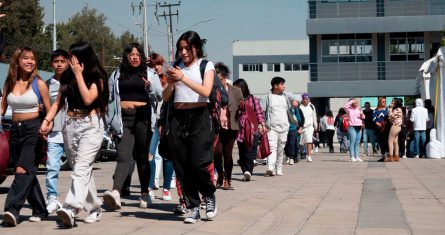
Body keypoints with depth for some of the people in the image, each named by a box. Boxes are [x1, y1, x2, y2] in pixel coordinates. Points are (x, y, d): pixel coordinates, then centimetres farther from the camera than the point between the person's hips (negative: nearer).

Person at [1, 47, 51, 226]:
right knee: (28, 174, 9)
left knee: (23, 171, -17)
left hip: (34, 130, -5)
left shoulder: (39, 83, -1)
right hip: (15, 130, 5)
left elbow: (49, 111, 2)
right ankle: (40, 210, 20)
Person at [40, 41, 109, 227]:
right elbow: (59, 102, 16)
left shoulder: (97, 77, -1)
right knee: (83, 170, 9)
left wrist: (79, 74, -12)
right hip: (70, 125, 6)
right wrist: (47, 120, 2)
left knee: (81, 168, -19)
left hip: (91, 125, -6)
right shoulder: (67, 77, 13)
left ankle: (70, 209, -35)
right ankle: (95, 209, 20)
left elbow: (88, 99, -16)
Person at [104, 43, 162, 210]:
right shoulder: (117, 75, 12)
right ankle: (116, 192, -28)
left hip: (142, 118, 0)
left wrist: (150, 88, -16)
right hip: (123, 119, 0)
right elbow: (110, 98, 13)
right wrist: (110, 122, 6)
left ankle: (145, 194, 19)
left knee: (142, 157, 9)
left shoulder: (149, 74, 9)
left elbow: (159, 96, 4)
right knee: (123, 156, -14)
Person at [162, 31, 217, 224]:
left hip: (199, 117, -4)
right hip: (178, 119, 4)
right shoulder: (176, 67, 13)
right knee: (182, 166, 0)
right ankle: (193, 207, 11)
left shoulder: (206, 66, 4)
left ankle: (209, 196, 15)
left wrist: (183, 78, -18)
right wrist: (171, 83, -10)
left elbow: (206, 92, -12)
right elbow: (165, 97, 10)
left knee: (198, 163, -13)